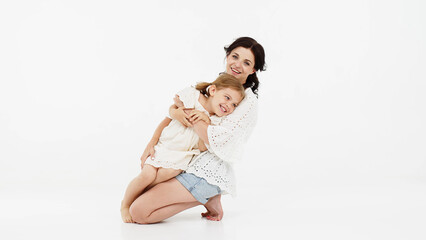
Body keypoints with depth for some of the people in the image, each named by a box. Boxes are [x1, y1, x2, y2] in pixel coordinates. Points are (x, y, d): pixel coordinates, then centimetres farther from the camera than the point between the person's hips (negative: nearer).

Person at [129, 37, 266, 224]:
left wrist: (188, 114, -16)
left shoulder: (248, 101, -12)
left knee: (139, 212, -13)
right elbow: (175, 107, 9)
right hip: (191, 162, 9)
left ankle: (206, 200, -1)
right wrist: (153, 141, -4)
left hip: (206, 173, -9)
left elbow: (215, 140, -22)